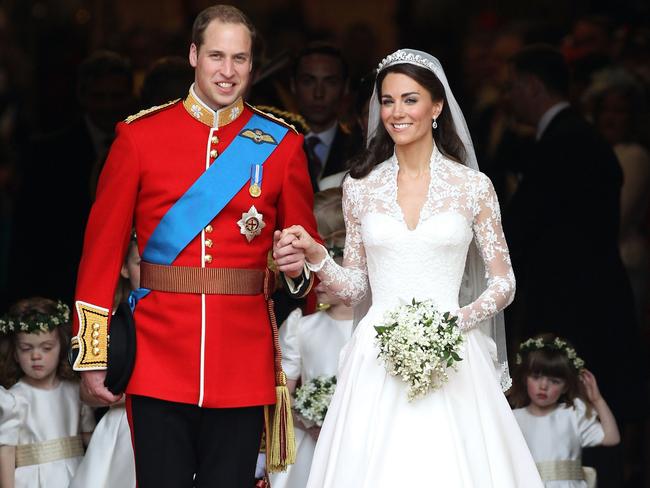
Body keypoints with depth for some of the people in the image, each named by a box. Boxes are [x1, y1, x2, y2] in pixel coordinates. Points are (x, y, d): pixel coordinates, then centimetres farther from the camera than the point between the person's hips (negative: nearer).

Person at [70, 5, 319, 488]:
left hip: (243, 368, 1)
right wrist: (92, 356, 0)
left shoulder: (282, 144, 6)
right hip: (159, 356, -1)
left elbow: (307, 245, 13)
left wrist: (298, 266, -12)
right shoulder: (139, 135, 3)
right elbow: (102, 247, 3)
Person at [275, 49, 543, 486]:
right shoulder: (360, 187, 8)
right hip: (377, 360, 1)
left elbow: (504, 284, 5)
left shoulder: (473, 186, 2)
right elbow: (356, 287, 12)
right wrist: (316, 256, -5)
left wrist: (459, 319, -11)